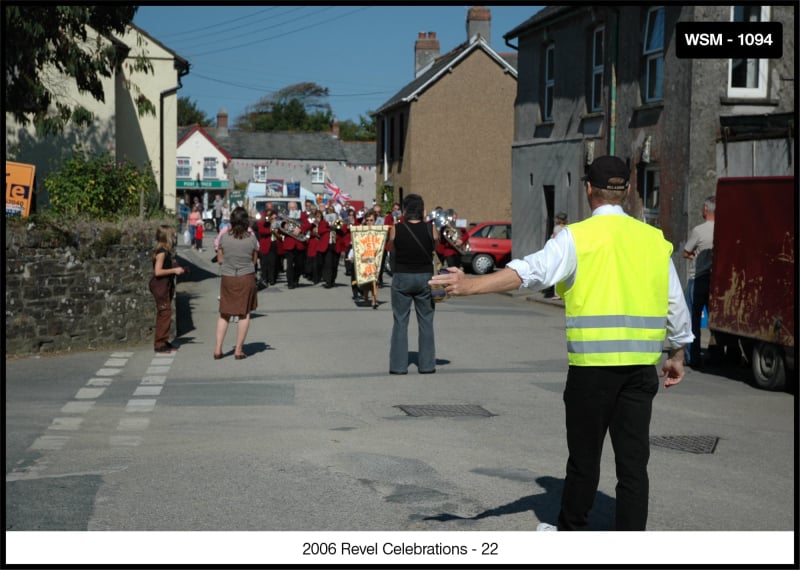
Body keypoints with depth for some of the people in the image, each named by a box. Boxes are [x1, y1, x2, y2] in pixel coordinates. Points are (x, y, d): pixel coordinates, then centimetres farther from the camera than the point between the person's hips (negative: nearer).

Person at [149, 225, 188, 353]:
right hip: (160, 286, -10)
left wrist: (176, 269, 10)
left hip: (165, 286, 10)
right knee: (165, 313, -9)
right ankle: (159, 344, -5)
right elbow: (158, 271, -23)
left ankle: (163, 341, 20)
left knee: (165, 314, 13)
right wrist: (174, 270, -18)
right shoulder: (162, 252, -17)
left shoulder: (165, 251, 12)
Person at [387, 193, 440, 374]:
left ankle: (398, 365, 7)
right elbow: (435, 249, 5)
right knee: (426, 322, 11)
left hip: (401, 278, -1)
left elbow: (392, 250, 4)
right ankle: (426, 364, 12)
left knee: (400, 322, 8)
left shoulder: (395, 230, -9)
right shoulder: (431, 229, -9)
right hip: (425, 277, 1)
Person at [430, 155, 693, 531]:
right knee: (633, 460, 7)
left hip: (592, 363, -3)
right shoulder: (653, 239, 9)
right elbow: (676, 304, 13)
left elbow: (530, 271, -20)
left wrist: (468, 286, -28)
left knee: (585, 456, 10)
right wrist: (677, 354, 26)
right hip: (641, 363, 4)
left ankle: (571, 532, 28)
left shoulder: (577, 237, -5)